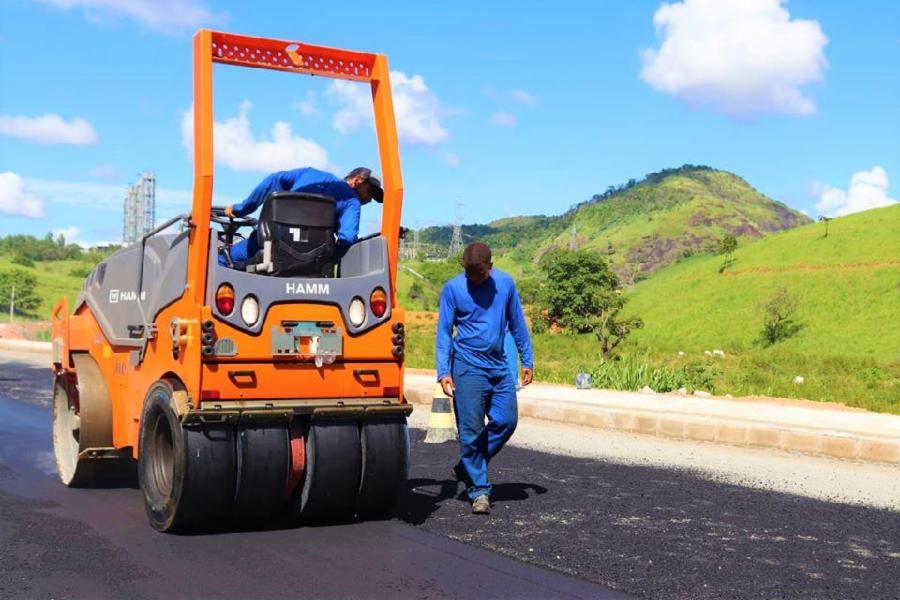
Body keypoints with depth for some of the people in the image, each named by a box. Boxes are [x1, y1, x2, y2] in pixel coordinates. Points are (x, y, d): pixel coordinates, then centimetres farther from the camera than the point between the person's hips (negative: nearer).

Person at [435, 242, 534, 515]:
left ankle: (467, 468, 21)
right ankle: (479, 490, 6)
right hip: (468, 367, -4)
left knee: (506, 421, 3)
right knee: (471, 429, -4)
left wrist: (527, 361, 12)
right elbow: (444, 331, -3)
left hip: (500, 366, 4)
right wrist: (444, 371, -10)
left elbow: (517, 323, 12)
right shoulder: (452, 288, -4)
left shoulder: (505, 283, 4)